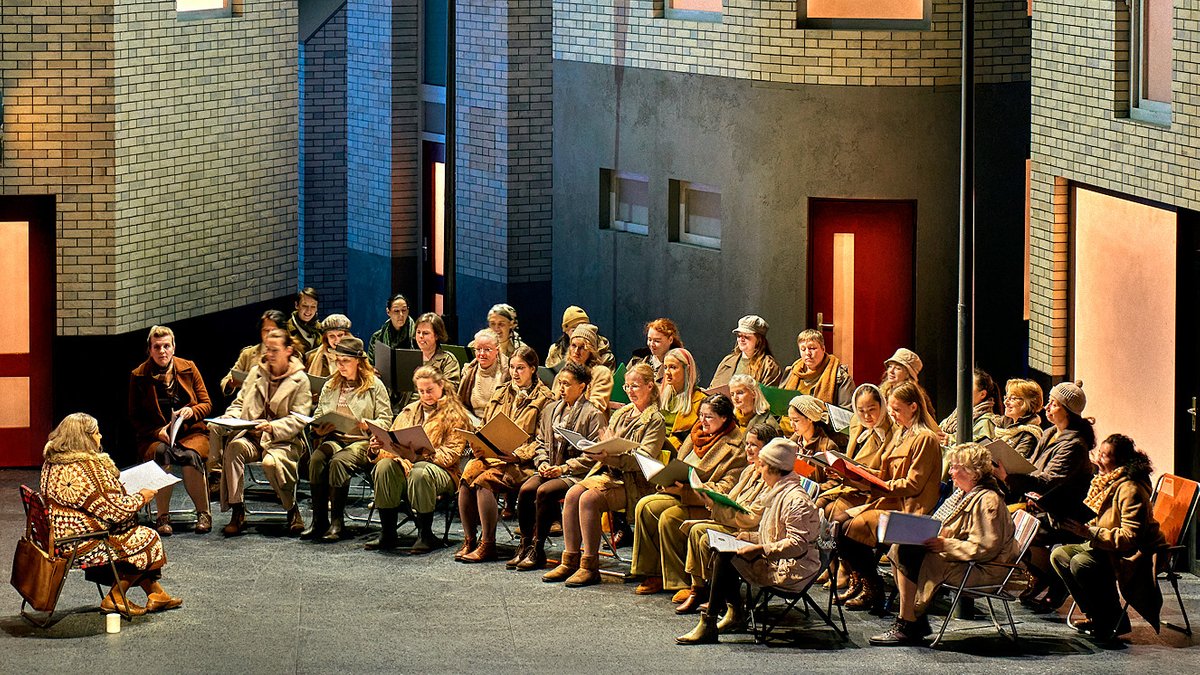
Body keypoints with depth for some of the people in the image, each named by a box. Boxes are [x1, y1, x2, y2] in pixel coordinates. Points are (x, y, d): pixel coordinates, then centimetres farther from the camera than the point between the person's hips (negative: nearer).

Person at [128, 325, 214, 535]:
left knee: (190, 455, -34)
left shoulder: (189, 369, 7)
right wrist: (158, 432, -12)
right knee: (161, 452, -36)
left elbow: (207, 404, 10)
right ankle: (163, 516, -28)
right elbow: (135, 418, 5)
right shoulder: (139, 376, 3)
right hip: (154, 437, 0)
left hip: (191, 433, 1)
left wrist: (192, 411, -13)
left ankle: (203, 513, -16)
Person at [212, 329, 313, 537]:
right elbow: (239, 403, 18)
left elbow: (298, 420, -6)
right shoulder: (256, 373, 16)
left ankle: (292, 510, -9)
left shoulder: (300, 380, 3)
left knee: (271, 462, -36)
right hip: (251, 437, 4)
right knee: (235, 446, -30)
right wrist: (229, 419, -5)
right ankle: (237, 512, -28)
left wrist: (271, 428, -22)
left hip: (283, 440, -4)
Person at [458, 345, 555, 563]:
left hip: (522, 461, -6)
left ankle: (487, 545, -23)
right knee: (467, 475, -25)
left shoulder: (544, 398, 1)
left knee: (484, 481, -30)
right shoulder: (501, 394, 21)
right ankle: (469, 541, -19)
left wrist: (517, 454, -18)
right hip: (493, 454, 6)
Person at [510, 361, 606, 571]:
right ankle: (525, 545, -15)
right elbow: (540, 442, 21)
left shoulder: (593, 415, -4)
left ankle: (537, 550, -23)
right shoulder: (550, 410, 18)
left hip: (576, 474, -6)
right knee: (526, 489, -23)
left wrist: (565, 468, -16)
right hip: (550, 470, 6)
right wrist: (543, 463, 0)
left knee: (544, 491, -31)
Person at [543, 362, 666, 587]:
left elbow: (644, 460, -15)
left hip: (635, 483, -7)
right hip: (609, 474, 7)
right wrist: (598, 450, -6)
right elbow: (605, 448, 19)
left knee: (589, 498, -29)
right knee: (572, 494, -20)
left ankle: (590, 566, -24)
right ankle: (570, 561, -17)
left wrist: (611, 457, -27)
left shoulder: (655, 421, -3)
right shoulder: (621, 414, 20)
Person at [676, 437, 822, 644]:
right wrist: (750, 537, 9)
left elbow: (798, 544, -25)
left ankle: (708, 626, -18)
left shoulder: (795, 499, -19)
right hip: (777, 562, 11)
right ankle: (734, 611, 8)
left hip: (791, 571, -11)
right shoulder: (779, 492, 15)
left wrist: (761, 549, -26)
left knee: (725, 557, -19)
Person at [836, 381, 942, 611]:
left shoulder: (925, 438, -11)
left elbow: (913, 485, -17)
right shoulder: (901, 434, 19)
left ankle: (873, 590, -10)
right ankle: (858, 583, 1)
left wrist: (873, 484, -20)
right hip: (890, 503, 9)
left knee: (853, 527, -23)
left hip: (908, 510, -9)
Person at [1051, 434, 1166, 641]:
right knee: (1059, 555, 1)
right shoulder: (1104, 482, 7)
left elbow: (1130, 537, -27)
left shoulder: (1130, 490, -22)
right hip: (1108, 548, 10)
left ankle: (1115, 622, -14)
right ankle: (1095, 616, 5)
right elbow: (1098, 523, 17)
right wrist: (1080, 524, -4)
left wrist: (1090, 532, -31)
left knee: (1080, 564, -28)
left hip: (1135, 556, -10)